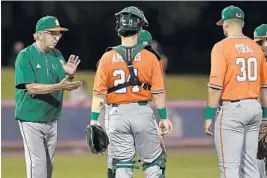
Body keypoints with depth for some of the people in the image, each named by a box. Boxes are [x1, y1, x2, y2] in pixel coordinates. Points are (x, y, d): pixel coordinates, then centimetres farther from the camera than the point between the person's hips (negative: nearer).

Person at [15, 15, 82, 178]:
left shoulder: (57, 55, 8)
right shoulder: (25, 56, -10)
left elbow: (67, 86, 6)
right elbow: (31, 88, -20)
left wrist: (70, 76, -17)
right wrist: (58, 86, -30)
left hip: (52, 120, 6)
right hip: (31, 120, -6)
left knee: (48, 164, 12)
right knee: (37, 163, -11)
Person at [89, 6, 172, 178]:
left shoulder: (108, 57, -1)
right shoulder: (150, 57, -3)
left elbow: (99, 93, -3)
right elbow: (158, 92, -3)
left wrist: (94, 120, 1)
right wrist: (164, 118, 5)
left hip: (117, 114, 1)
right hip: (143, 112, -1)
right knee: (154, 163, 8)